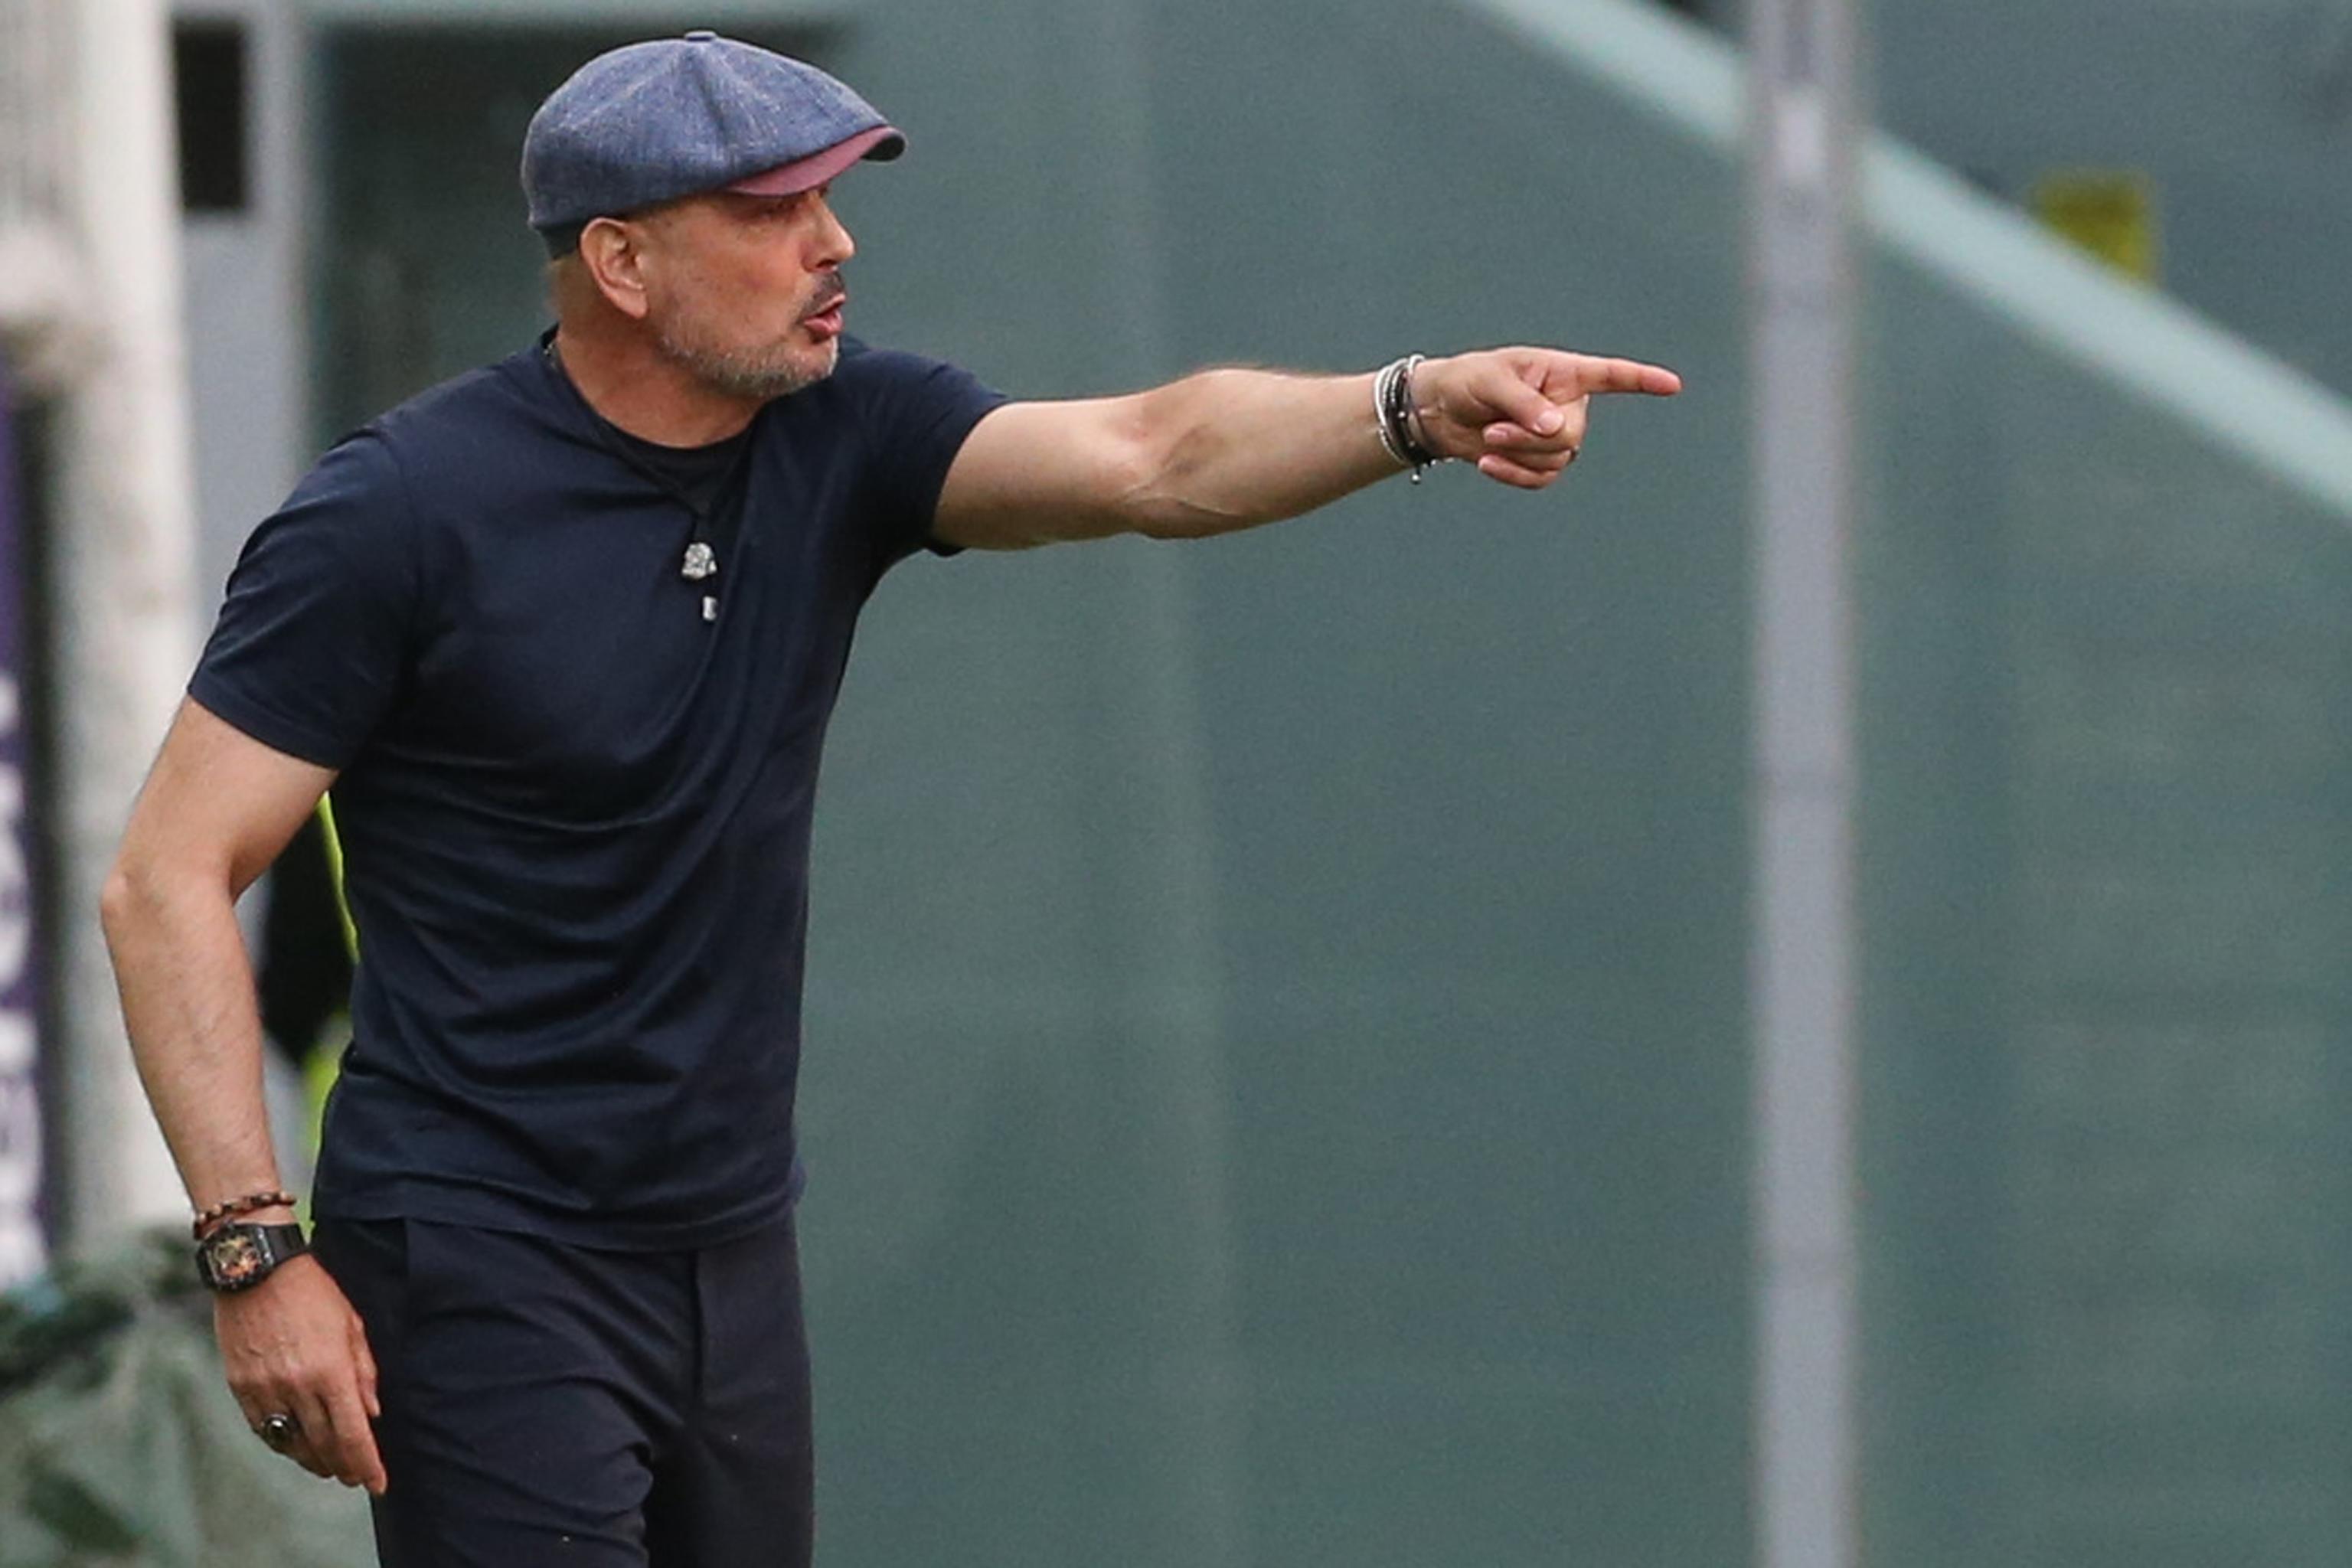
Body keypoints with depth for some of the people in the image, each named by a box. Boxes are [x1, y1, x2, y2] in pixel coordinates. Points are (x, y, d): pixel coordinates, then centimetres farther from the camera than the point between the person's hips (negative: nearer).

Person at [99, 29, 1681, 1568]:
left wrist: (1416, 407, -33)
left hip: (734, 1260, 6)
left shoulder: (838, 441, 2)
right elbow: (169, 880, -11)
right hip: (481, 1265, -6)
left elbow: (1150, 458, -13)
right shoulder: (402, 512, -12)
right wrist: (257, 1254, -19)